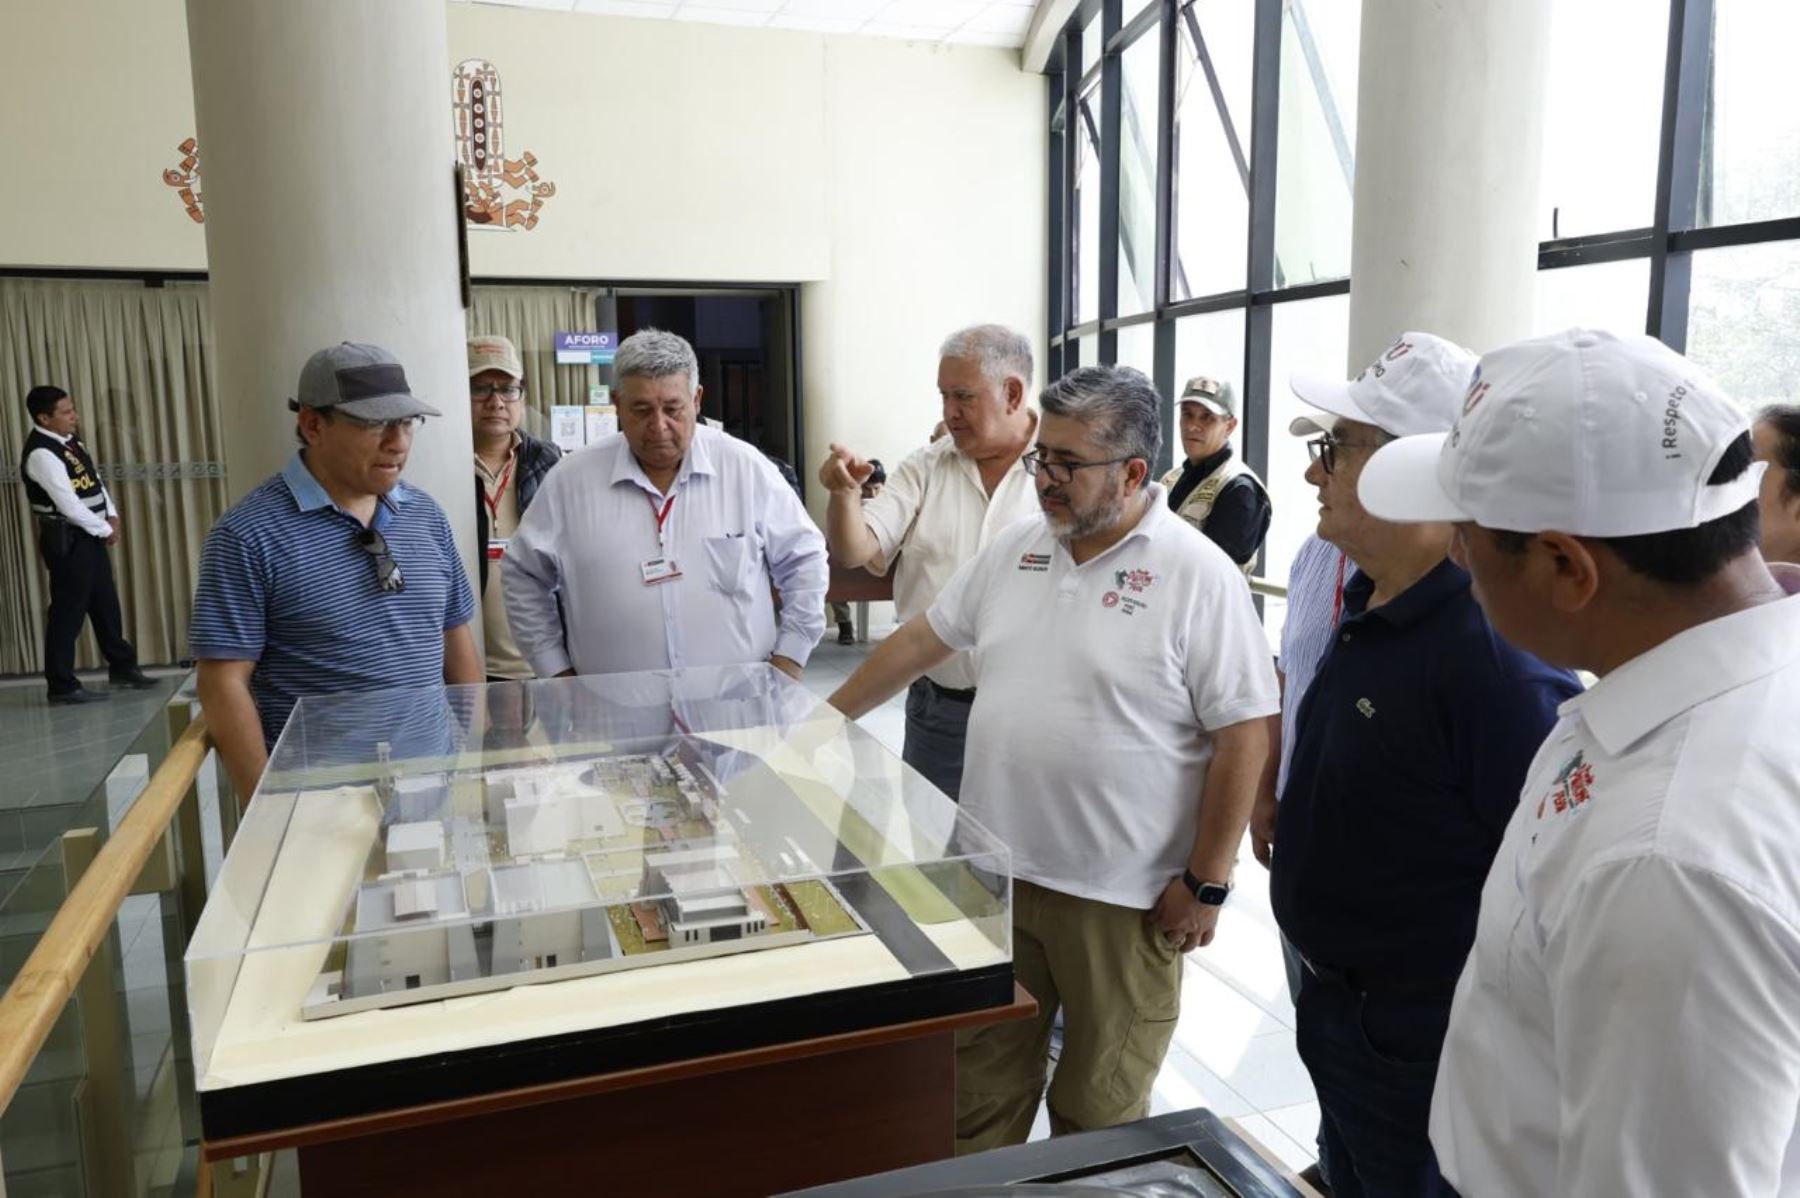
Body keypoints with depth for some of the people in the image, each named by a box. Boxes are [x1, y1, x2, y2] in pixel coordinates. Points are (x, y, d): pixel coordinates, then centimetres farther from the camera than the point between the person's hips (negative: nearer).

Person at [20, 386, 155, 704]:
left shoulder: (70, 439, 9)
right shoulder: (41, 454, -20)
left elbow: (95, 481, 14)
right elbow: (68, 504, -23)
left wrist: (112, 516, 0)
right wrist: (106, 530, -12)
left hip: (89, 535, 9)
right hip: (66, 541, -9)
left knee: (106, 603, 17)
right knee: (68, 611, -3)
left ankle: (122, 667, 30)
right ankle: (62, 685, 6)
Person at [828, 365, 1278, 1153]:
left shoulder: (1198, 576, -14)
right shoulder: (1014, 549, 4)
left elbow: (1242, 735, -14)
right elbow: (923, 640, 13)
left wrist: (1205, 882, -13)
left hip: (1121, 893, -5)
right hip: (996, 873, 6)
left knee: (1099, 1104, 15)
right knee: (979, 1081, 20)